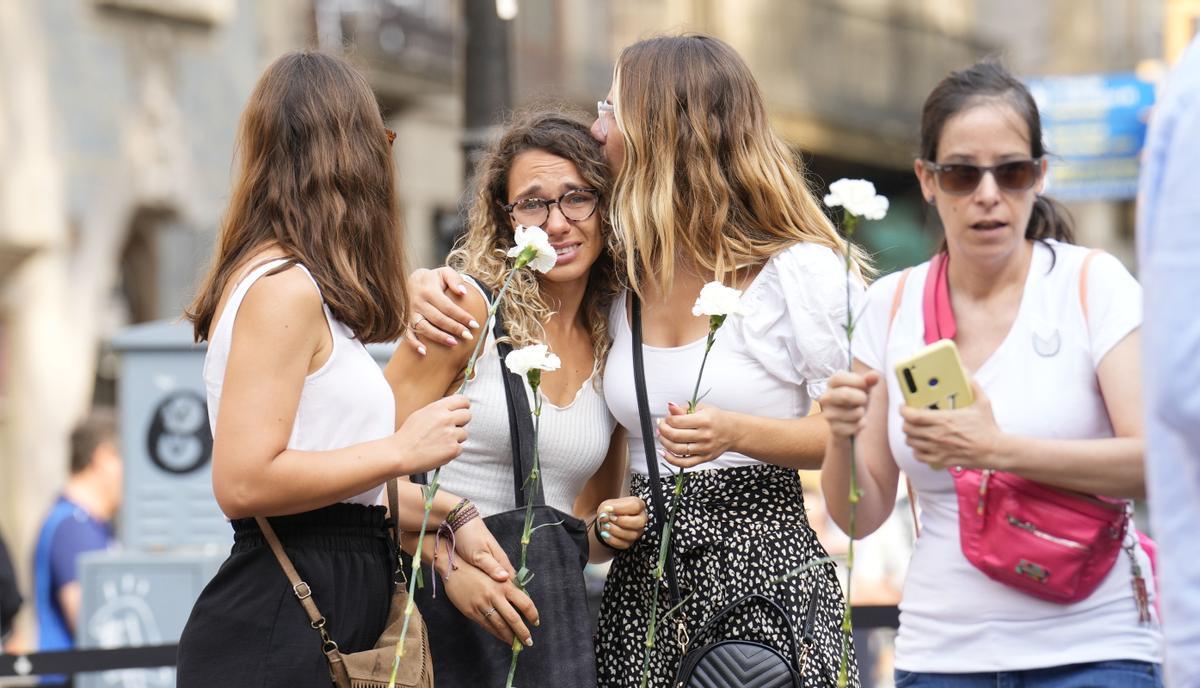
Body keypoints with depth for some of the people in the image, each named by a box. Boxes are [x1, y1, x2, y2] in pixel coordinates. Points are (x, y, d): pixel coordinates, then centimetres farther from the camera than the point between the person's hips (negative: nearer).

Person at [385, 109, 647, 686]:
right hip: (448, 610, -5)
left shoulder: (615, 347, 11)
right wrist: (450, 565, -18)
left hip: (554, 618, 5)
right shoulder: (469, 308, -5)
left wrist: (608, 531, 0)